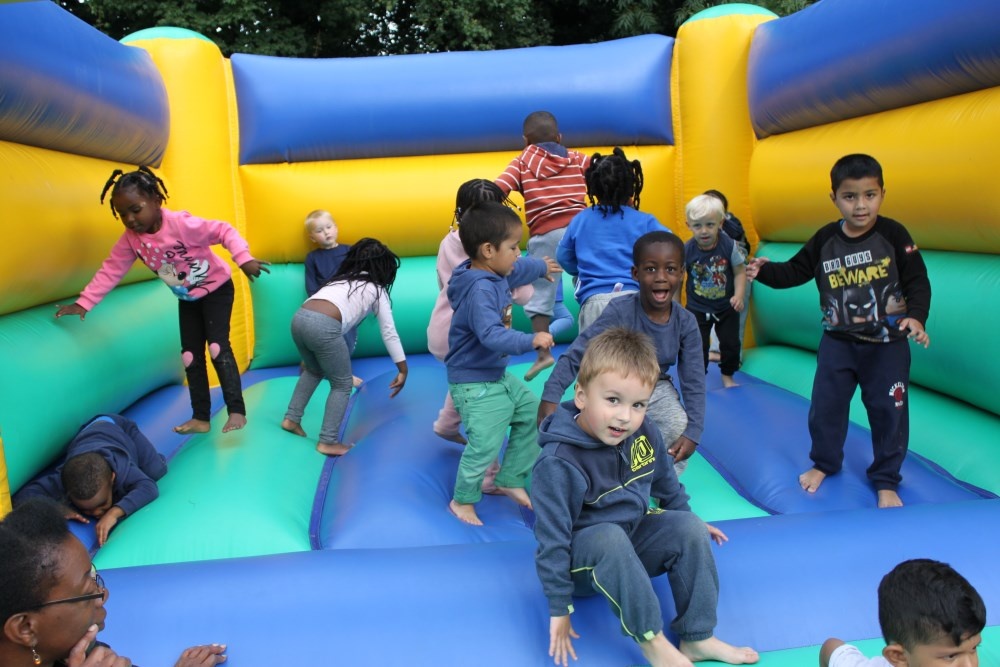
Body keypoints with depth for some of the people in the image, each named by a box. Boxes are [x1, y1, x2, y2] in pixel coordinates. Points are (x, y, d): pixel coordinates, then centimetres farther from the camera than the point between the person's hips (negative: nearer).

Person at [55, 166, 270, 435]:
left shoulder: (181, 223, -29)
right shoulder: (131, 239, -11)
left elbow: (223, 231, -26)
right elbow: (111, 270, -7)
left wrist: (244, 259, -38)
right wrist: (84, 302, -13)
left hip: (216, 288, -7)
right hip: (187, 298, 7)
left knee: (218, 346, -19)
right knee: (191, 354, 6)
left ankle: (237, 411, -15)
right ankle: (201, 418, 13)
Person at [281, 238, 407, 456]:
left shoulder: (343, 278, 33)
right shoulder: (376, 290, 18)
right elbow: (389, 333, 15)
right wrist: (402, 370, 18)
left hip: (300, 318, 6)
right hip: (324, 326, -6)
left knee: (314, 371, 33)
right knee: (342, 384, 11)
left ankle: (291, 418, 33)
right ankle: (328, 442, 10)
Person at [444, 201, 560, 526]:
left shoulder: (495, 274, 2)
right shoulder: (479, 290, -29)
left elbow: (519, 269, 26)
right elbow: (491, 335, -39)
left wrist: (541, 266, 43)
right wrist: (530, 341, -41)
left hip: (498, 376, 11)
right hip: (475, 384, -11)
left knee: (533, 413, 18)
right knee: (485, 444, -8)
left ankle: (510, 481, 30)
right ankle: (462, 501, 16)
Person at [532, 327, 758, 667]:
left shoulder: (644, 435, -10)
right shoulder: (558, 462, -30)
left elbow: (666, 484, 12)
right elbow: (552, 539, -26)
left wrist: (689, 520, 24)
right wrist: (560, 608, -22)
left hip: (632, 539, 7)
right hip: (580, 557, -6)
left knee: (689, 528, -11)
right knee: (611, 538, -36)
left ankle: (697, 637, -5)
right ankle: (651, 640, -22)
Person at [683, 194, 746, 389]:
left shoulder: (729, 245, -17)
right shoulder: (687, 251, -18)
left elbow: (740, 271, -8)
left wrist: (739, 296, -20)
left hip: (726, 307, 1)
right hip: (697, 309, -1)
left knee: (731, 343, 13)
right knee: (698, 346, 2)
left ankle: (727, 377, 35)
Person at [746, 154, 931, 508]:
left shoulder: (894, 235, -10)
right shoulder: (825, 240, -3)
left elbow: (918, 282, -9)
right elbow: (795, 271, 4)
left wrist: (916, 316, -24)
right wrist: (764, 271, -13)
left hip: (888, 343, -2)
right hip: (838, 342, 2)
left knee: (888, 410, 6)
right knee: (826, 404, 8)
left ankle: (886, 480, 23)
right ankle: (824, 462, 32)